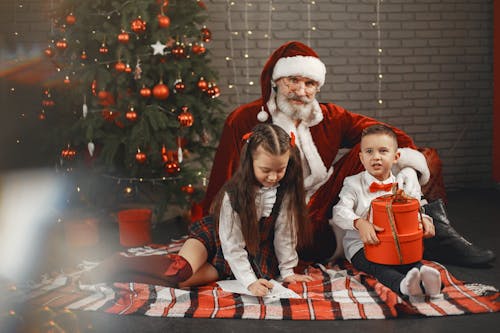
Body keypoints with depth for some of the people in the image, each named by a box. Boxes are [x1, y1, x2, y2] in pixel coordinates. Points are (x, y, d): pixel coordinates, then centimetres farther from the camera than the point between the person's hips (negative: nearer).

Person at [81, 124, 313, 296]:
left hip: (254, 251, 2)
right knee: (181, 270, -30)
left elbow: (284, 233, -7)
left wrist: (287, 271, -4)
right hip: (215, 236, -2)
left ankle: (121, 274, -12)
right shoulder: (234, 193, -26)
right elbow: (231, 244, -24)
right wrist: (249, 281, -28)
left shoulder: (286, 191, -18)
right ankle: (120, 263, -8)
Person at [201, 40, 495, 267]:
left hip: (327, 207, 4)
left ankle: (435, 229, -13)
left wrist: (409, 166, -21)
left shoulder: (329, 118, 9)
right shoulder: (244, 121, -2)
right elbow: (224, 187, -3)